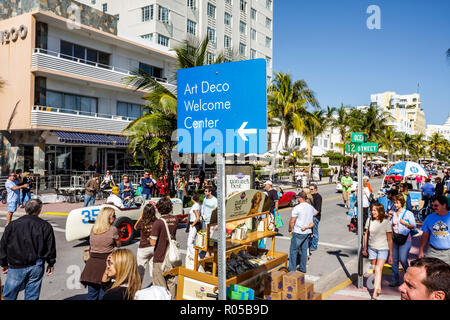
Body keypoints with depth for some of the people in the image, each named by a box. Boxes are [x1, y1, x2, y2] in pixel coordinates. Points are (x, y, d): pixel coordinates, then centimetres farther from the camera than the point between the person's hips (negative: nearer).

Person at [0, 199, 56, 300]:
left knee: (8, 295, 14)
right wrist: (51, 263, 13)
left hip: (16, 266, 0)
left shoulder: (12, 225, -2)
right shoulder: (45, 226, -3)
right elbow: (50, 247, 1)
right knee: (32, 296, 8)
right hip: (36, 267, 1)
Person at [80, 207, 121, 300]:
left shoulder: (93, 229, 7)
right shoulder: (113, 229, -9)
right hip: (105, 263, -5)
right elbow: (119, 244, 2)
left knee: (91, 294, 14)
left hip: (92, 263, 5)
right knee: (103, 294, 4)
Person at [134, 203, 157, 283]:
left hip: (144, 248, -3)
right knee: (153, 267, 18)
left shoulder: (142, 223, -17)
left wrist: (140, 217, 4)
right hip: (154, 247, 3)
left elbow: (135, 227, 6)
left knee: (140, 268, 12)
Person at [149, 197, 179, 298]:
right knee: (171, 282, 19)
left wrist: (150, 237, 2)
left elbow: (153, 243, -18)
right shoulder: (175, 219, -2)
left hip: (160, 259, -5)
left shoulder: (158, 222, -19)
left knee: (160, 286, 6)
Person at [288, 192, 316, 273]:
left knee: (293, 250, 5)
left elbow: (292, 221, -15)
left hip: (298, 232, -6)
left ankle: (292, 268, 11)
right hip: (308, 232, 6)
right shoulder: (311, 207, 5)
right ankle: (303, 268, 18)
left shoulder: (297, 208, -16)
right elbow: (316, 212, 28)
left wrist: (290, 230, 0)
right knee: (304, 250, 13)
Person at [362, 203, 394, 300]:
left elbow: (390, 240, -6)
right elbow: (366, 234, 10)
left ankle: (375, 294, -10)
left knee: (378, 269, -12)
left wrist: (391, 255, -5)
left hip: (383, 249, -4)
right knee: (374, 269, 12)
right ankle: (379, 288, 32)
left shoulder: (386, 222, -11)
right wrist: (365, 248, 14)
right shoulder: (369, 220, -2)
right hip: (372, 248, 4)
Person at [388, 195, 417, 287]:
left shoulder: (408, 213, -4)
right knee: (394, 260, 7)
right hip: (394, 239, 5)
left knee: (403, 259, -11)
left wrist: (405, 223, -19)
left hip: (405, 240, -5)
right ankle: (396, 280, 17)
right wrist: (389, 216, -1)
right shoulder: (393, 213, 9)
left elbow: (414, 226, -2)